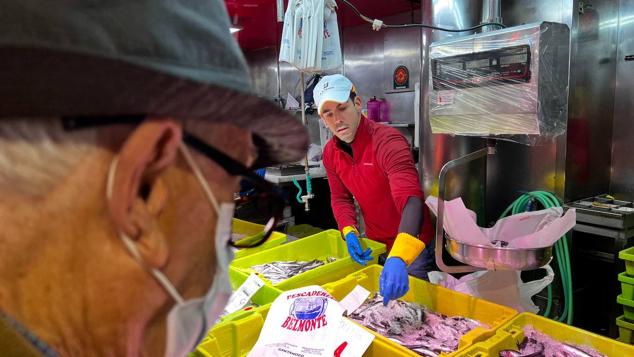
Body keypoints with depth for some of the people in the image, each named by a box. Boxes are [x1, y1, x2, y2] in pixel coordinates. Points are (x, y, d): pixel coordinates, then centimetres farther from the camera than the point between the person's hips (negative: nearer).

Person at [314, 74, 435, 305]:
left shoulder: (387, 141, -28)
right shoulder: (330, 153, -5)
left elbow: (411, 199, -40)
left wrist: (398, 258, -54)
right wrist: (349, 231, -13)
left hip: (412, 247, -6)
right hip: (374, 246, 6)